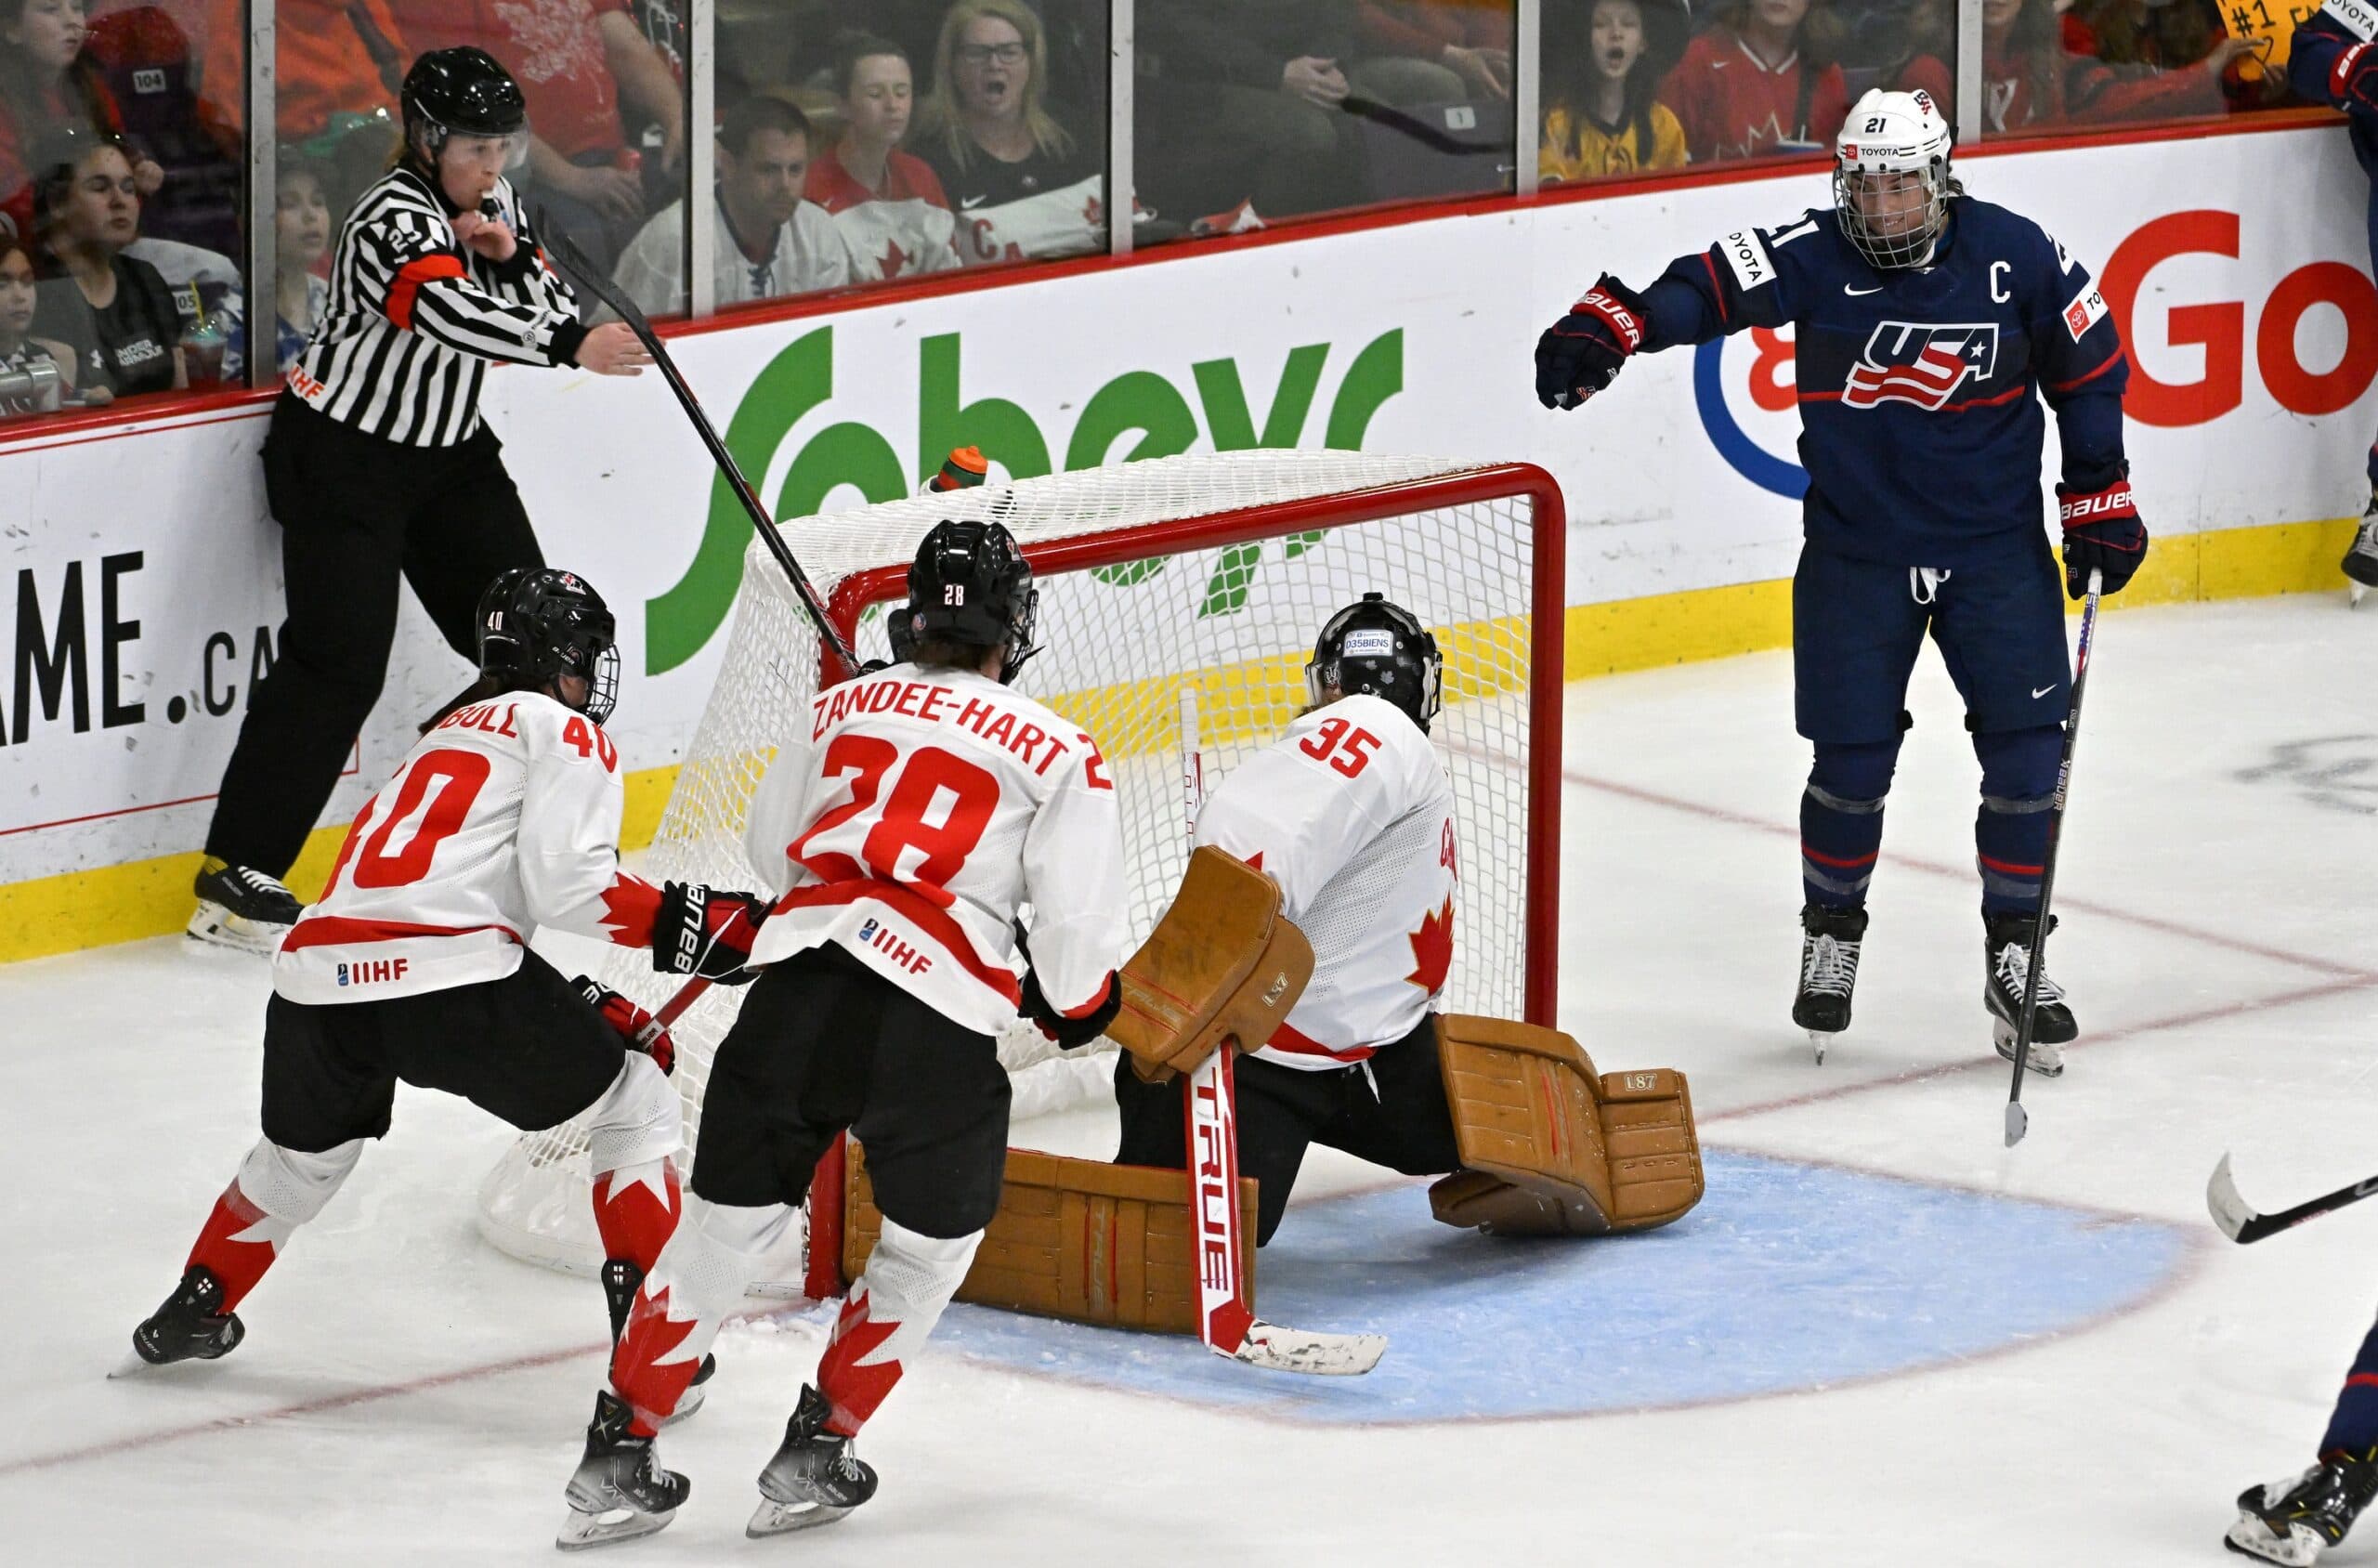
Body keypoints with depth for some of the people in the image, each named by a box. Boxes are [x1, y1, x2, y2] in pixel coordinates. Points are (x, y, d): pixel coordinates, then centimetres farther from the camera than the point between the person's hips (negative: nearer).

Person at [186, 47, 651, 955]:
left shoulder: (490, 203, 4)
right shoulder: (394, 222, -24)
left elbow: (549, 307, 5)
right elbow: (451, 314, -42)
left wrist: (512, 254, -15)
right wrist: (571, 346, -53)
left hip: (450, 451, 9)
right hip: (344, 451, -9)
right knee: (339, 660, -15)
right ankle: (236, 872, -13)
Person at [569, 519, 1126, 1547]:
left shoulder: (843, 708, 18)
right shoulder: (1059, 755, 7)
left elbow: (772, 847, 28)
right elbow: (1078, 923, 5)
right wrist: (1073, 1007, 24)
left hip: (798, 987, 3)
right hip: (937, 1024, -3)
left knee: (728, 1220, 14)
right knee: (932, 1237, 20)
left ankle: (617, 1461, 13)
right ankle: (814, 1458, 20)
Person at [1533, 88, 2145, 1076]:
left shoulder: (2015, 257, -9)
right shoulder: (1816, 258, -11)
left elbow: (2089, 368, 3)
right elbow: (1705, 286, -22)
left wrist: (2100, 499, 5)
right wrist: (1606, 326, -40)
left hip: (1997, 549, 1)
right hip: (1854, 552, -1)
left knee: (2026, 752, -4)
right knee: (1852, 763, 2)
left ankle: (2015, 959, 10)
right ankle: (1832, 937, 26)